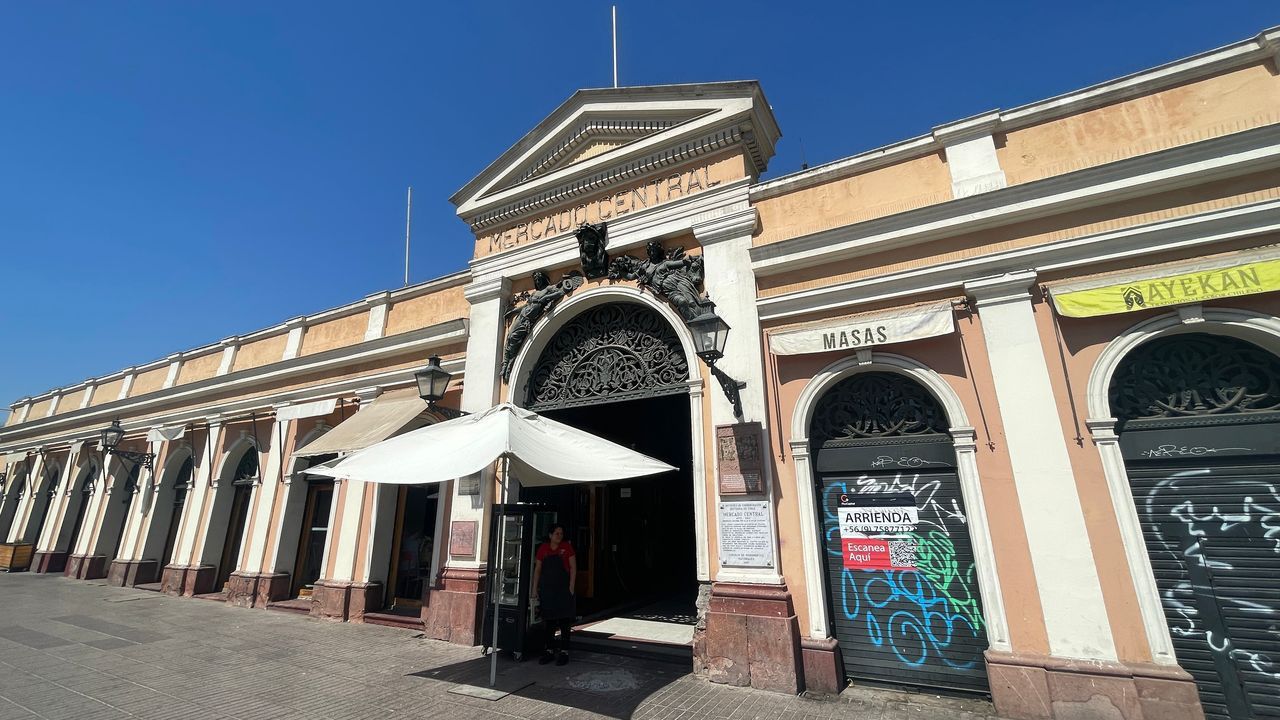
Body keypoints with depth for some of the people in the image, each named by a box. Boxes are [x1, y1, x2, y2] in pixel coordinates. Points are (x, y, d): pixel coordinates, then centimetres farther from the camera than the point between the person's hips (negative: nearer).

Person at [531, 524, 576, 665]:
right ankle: (549, 651, 23)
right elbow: (537, 569, 8)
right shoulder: (543, 548, 2)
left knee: (564, 621, 3)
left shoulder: (566, 547, -4)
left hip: (563, 588, -2)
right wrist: (535, 588, 5)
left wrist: (571, 587, -9)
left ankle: (564, 652, 13)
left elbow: (573, 567, -3)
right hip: (546, 588, 2)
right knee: (549, 621, 11)